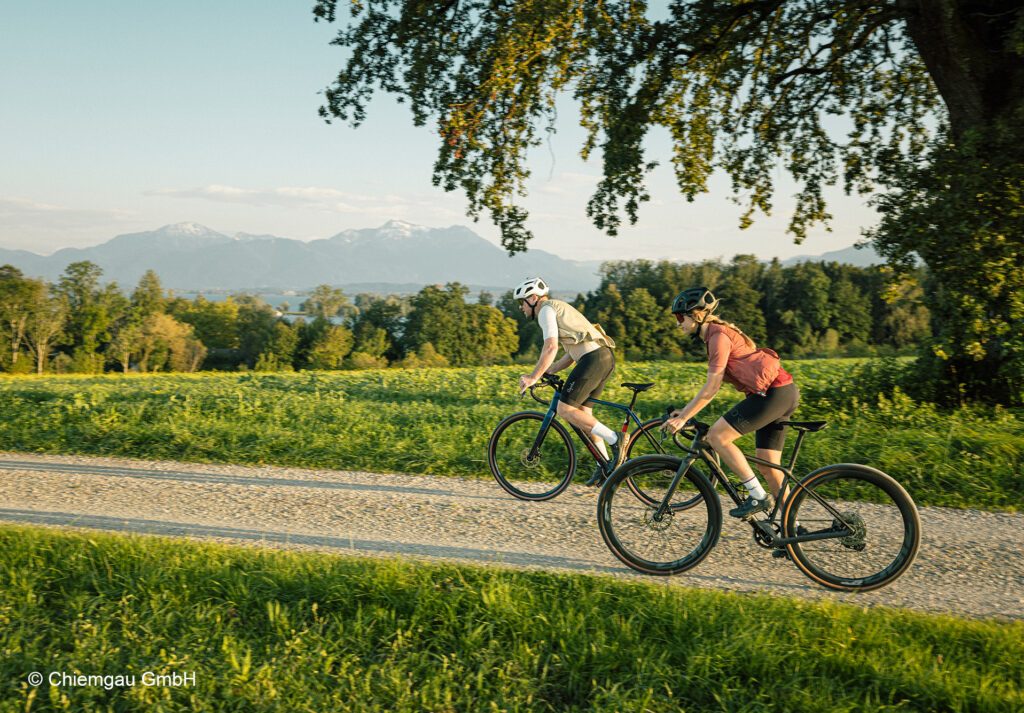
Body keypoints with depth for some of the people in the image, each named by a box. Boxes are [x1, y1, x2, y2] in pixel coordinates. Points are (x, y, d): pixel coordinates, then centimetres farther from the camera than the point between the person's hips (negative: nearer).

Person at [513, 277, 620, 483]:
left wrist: (533, 377, -13)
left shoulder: (546, 310, -2)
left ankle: (614, 439, -9)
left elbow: (551, 347, -16)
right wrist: (549, 370, 21)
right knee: (582, 412, 14)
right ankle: (605, 465, 14)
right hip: (606, 357, 10)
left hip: (593, 358, -10)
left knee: (565, 409, -7)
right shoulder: (558, 308, 28)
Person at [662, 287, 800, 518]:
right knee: (768, 467, 10)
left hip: (773, 392, -10)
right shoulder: (715, 334, 18)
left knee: (717, 436, -12)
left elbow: (711, 388, -16)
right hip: (784, 393, 10)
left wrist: (683, 418, -13)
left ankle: (758, 497, -7)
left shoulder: (718, 336, -12)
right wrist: (684, 411, 16)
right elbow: (713, 385, 20)